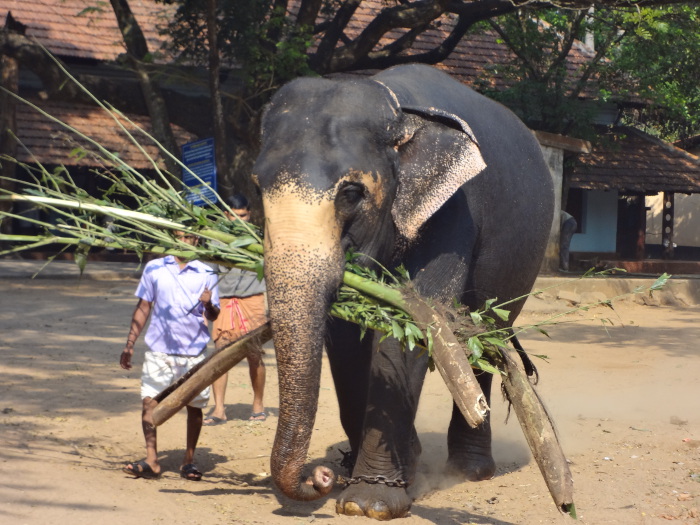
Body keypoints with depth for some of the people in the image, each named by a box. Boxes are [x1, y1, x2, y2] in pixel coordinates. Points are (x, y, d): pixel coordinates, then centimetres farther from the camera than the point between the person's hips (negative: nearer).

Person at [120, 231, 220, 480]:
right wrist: (129, 345, 7)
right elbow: (143, 307, 12)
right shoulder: (154, 269, 7)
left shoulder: (206, 273, 4)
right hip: (159, 350, 0)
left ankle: (189, 460, 16)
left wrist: (208, 305, -19)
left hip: (194, 351, 0)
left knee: (194, 405, 5)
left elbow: (213, 316, 4)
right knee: (149, 401, -9)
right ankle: (151, 461, -4)